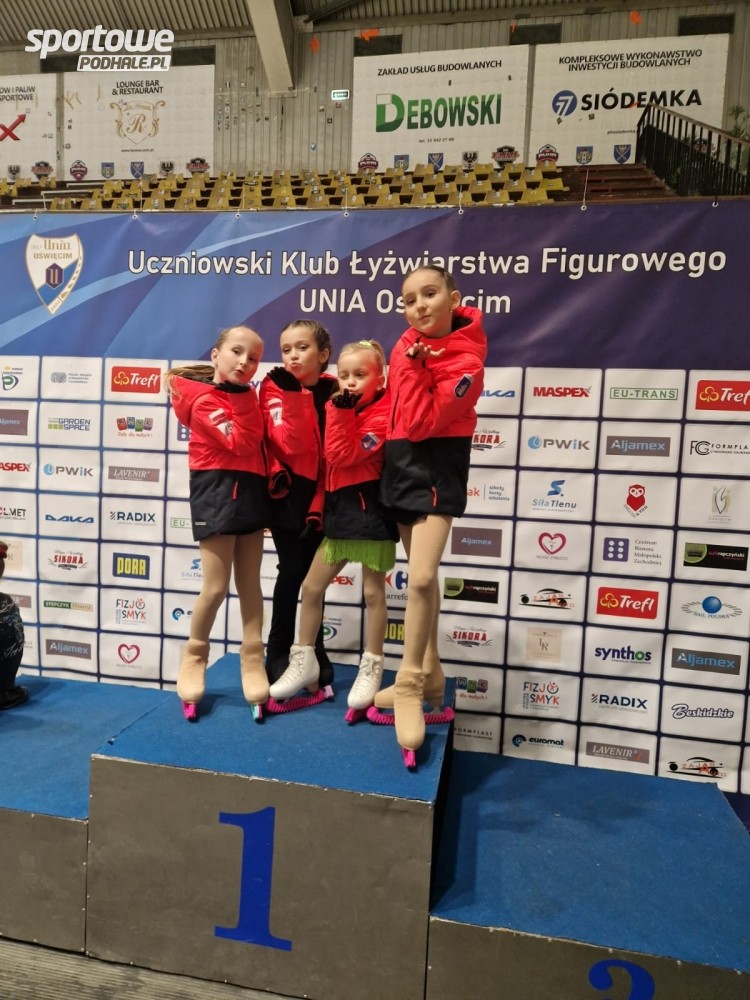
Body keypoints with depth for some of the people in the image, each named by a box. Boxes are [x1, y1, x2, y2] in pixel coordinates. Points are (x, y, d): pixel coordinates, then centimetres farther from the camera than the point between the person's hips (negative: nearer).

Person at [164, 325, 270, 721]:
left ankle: (252, 661, 18)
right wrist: (243, 400, -10)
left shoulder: (246, 395, 16)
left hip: (251, 491, 7)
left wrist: (246, 395, 4)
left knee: (250, 581, 9)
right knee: (216, 586, -4)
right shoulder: (205, 398, -7)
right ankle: (194, 657, 19)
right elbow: (241, 443, -17)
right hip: (217, 492, -7)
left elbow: (260, 444, 10)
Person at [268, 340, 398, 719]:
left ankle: (371, 670, 21)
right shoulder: (341, 407, 11)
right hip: (340, 507, 7)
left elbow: (345, 454, -22)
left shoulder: (383, 413, -12)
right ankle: (304, 662, 25)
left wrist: (340, 412, -20)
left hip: (370, 506, -7)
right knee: (311, 587, 9)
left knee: (373, 592, 5)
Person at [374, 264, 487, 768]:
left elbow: (420, 423, -24)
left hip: (437, 470, -7)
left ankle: (410, 685, 2)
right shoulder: (408, 343, 4)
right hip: (401, 463, 7)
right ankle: (430, 676, 28)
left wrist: (414, 367, -20)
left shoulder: (465, 363, -18)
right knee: (422, 576, 14)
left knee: (421, 578, -18)